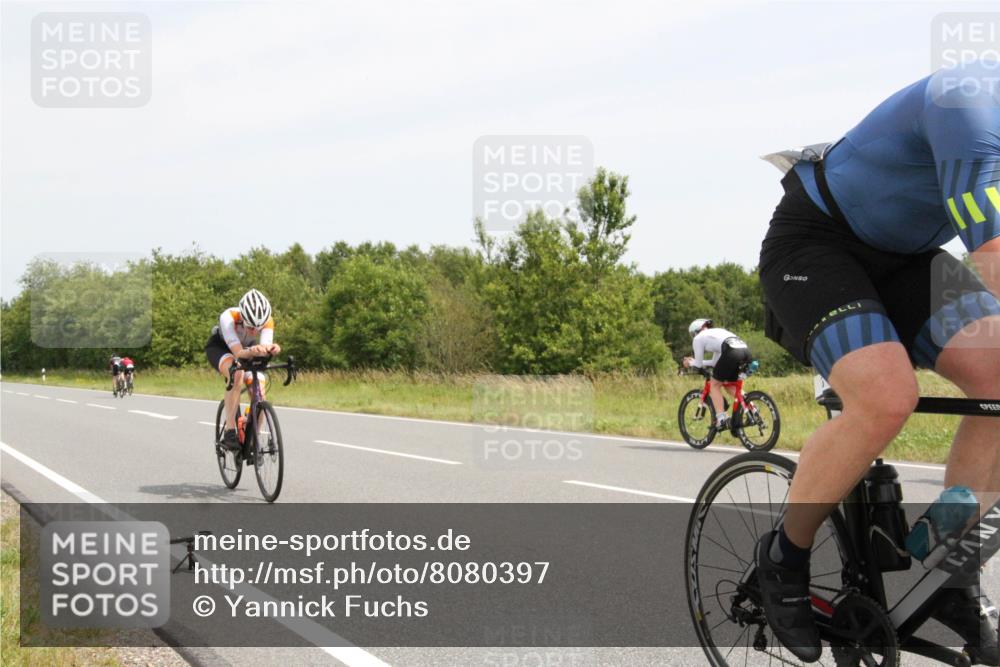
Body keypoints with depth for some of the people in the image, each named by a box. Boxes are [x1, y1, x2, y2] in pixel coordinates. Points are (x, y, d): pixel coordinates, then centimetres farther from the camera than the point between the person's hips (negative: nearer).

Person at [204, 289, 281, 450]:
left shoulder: (267, 321, -31)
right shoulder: (228, 317, -40)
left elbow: (265, 345, -44)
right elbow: (238, 352, -48)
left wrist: (271, 349, -68)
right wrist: (252, 352, -69)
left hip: (247, 349, 3)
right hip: (219, 346, -3)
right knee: (236, 374, -37)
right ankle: (229, 432, -33)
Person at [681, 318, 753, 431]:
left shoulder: (698, 338, 18)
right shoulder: (718, 331, 38)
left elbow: (698, 364, 20)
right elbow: (715, 362, 40)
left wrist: (690, 363, 41)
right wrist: (694, 361, 47)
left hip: (732, 353, -7)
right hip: (746, 351, 7)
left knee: (714, 385, 10)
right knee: (729, 384, 26)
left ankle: (722, 419, -2)